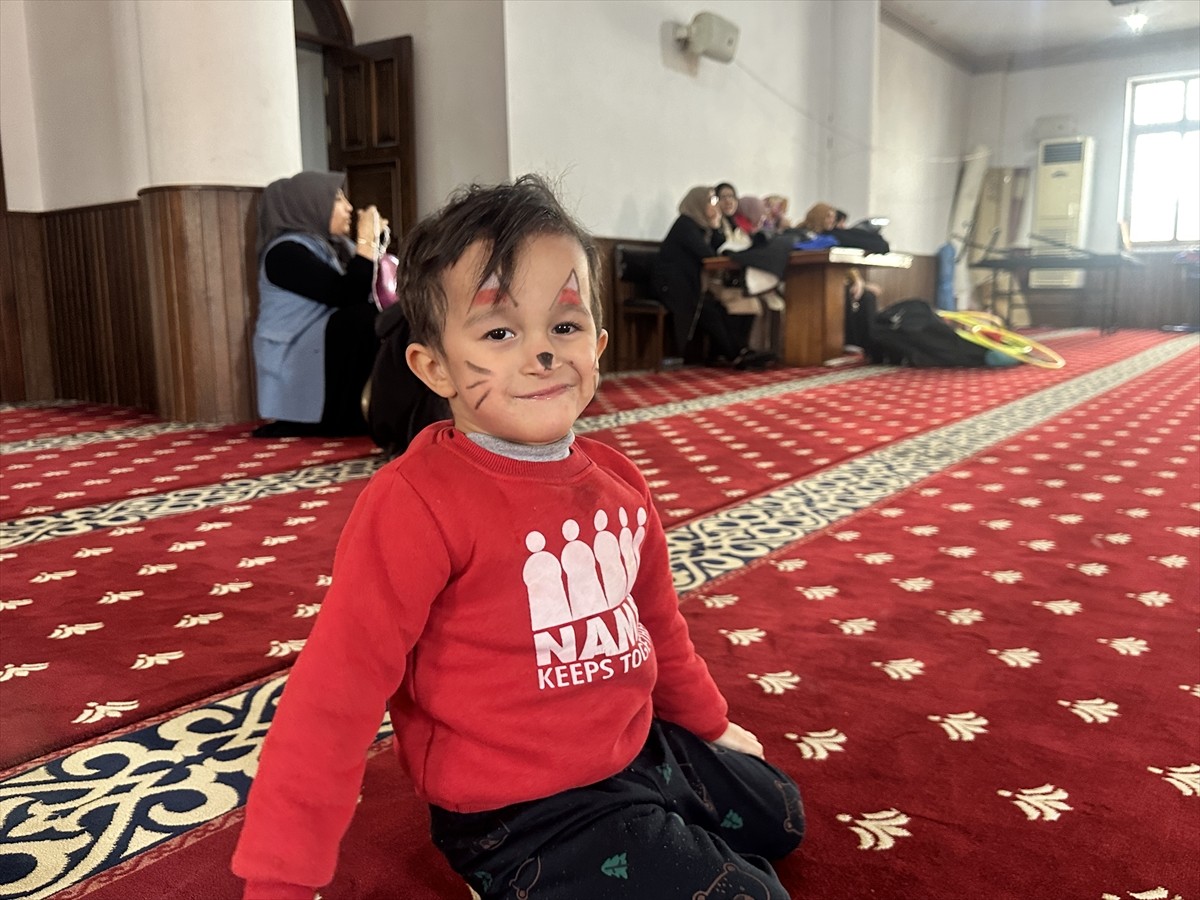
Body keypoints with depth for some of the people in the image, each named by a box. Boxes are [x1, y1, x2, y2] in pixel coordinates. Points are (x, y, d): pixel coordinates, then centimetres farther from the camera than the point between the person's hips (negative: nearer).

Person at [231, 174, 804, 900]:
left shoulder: (618, 480, -4)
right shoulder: (417, 505, -26)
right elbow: (336, 690, -24)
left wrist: (708, 723, 25)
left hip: (644, 751, 8)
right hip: (528, 816, -7)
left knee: (781, 816, 27)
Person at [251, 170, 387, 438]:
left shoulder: (335, 246, 13)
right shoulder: (286, 252, -14)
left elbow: (366, 292, 8)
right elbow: (348, 295, -23)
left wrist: (374, 242, 6)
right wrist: (366, 240, -15)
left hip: (331, 354, 8)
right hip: (296, 366, -8)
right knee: (367, 318, -27)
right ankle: (342, 419, -18)